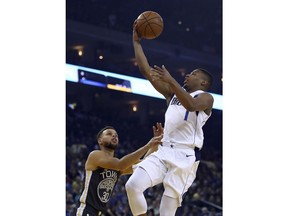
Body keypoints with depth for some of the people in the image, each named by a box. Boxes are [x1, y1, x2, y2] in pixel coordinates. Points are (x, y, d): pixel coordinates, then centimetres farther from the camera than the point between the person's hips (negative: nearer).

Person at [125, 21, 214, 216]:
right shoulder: (174, 93, 25)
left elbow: (191, 104, -20)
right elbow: (147, 71, 20)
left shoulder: (206, 97, 4)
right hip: (164, 152, 6)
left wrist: (170, 80, -24)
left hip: (185, 156, -6)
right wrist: (137, 41, 16)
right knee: (133, 185, -16)